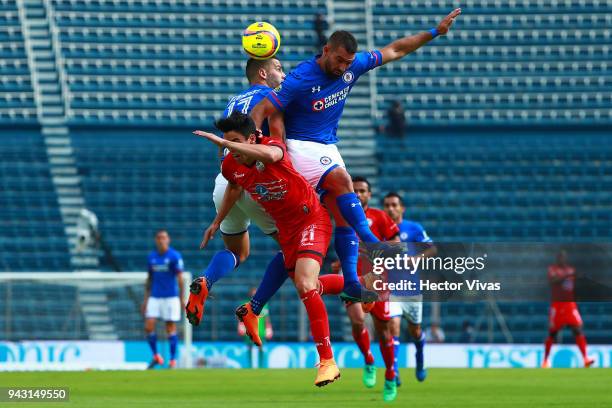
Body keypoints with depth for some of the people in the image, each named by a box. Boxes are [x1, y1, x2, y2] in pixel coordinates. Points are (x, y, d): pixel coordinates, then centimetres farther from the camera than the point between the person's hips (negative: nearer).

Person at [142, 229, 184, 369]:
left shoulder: (174, 256, -6)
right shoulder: (152, 256, 9)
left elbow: (180, 278, -8)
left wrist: (182, 298, -13)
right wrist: (146, 298, 13)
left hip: (171, 297, -4)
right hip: (154, 297, 4)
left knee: (171, 328, -2)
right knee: (149, 326, -6)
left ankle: (173, 361, 6)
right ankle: (156, 356, 11)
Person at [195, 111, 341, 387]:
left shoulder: (273, 146, -26)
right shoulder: (231, 166, -7)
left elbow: (270, 155, -54)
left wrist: (222, 142, -55)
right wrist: (217, 222, 25)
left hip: (311, 218, -7)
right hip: (285, 227, 7)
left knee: (305, 285, -22)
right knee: (303, 288, 9)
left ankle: (328, 362, -20)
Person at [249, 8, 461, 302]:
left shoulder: (353, 66, -1)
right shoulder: (300, 80, -20)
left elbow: (395, 50, 11)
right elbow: (260, 111, -18)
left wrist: (435, 32, 11)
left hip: (328, 149, 7)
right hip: (300, 146, -7)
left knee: (344, 216, -2)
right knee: (341, 179, -31)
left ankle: (351, 284, -3)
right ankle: (371, 242, -33)